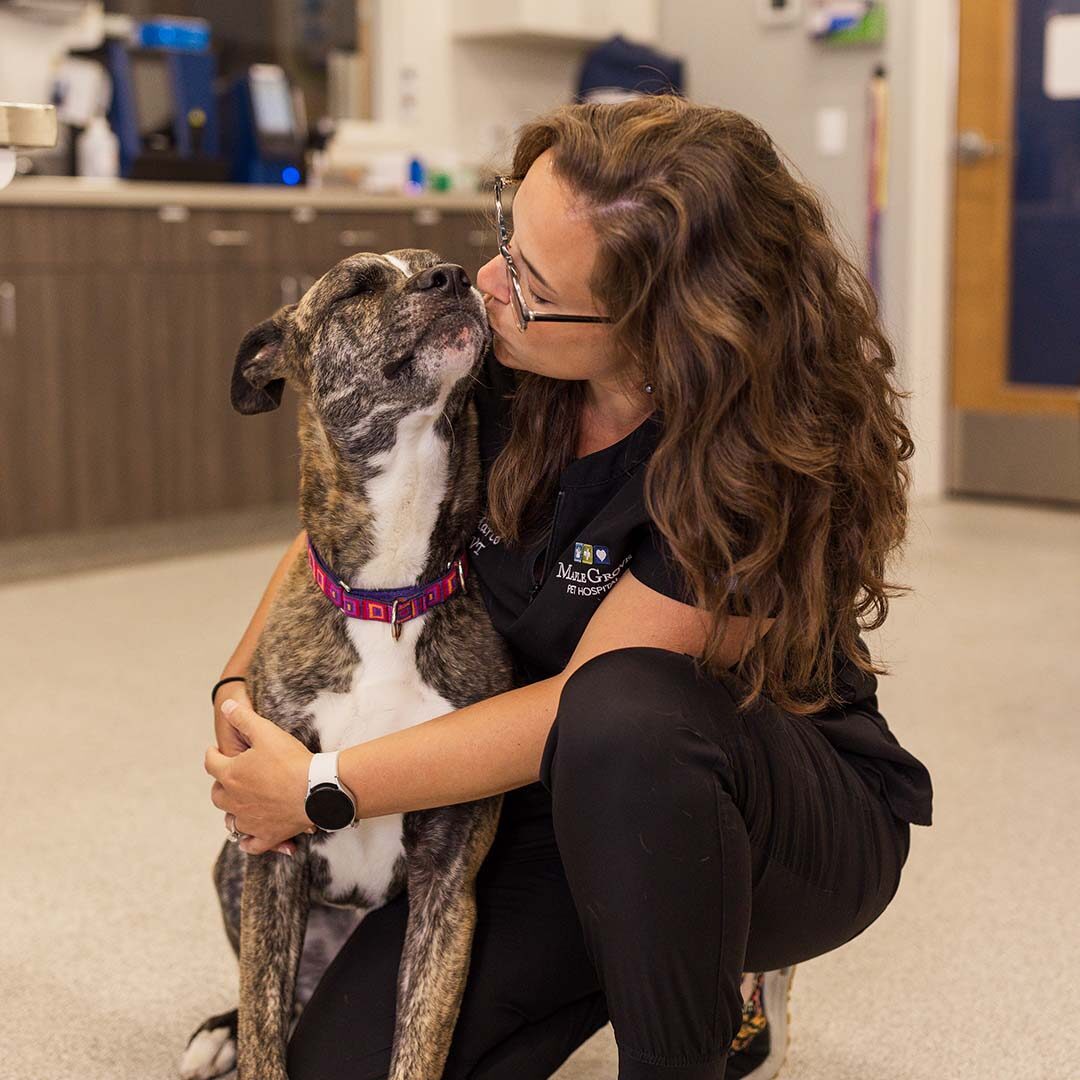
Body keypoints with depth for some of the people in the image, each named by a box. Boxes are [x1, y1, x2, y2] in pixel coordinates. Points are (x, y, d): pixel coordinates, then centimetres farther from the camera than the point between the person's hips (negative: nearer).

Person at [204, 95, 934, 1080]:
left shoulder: (763, 455, -30)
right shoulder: (488, 355, -13)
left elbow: (584, 703, -26)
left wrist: (321, 792, -21)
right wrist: (239, 686, -3)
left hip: (796, 818, -5)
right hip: (565, 805, 5)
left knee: (625, 716, -39)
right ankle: (668, 960, 13)